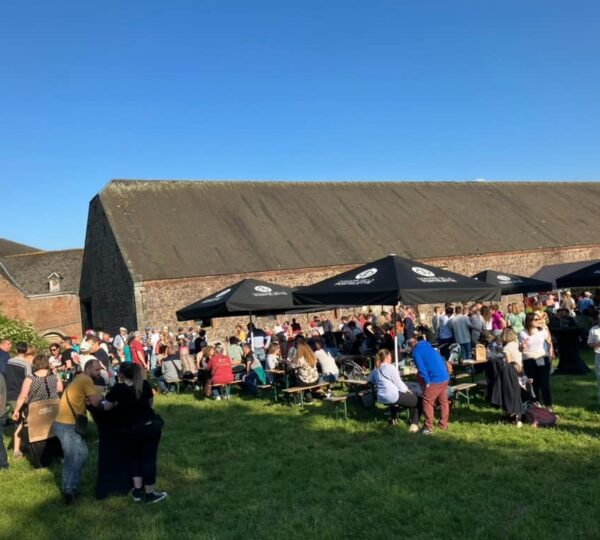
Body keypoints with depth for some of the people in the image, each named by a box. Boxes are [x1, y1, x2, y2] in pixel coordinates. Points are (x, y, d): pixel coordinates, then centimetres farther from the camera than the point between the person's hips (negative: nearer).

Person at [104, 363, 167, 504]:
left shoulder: (118, 389, -7)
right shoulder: (145, 384, 0)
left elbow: (107, 407, 6)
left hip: (131, 430, -1)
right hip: (151, 426, 1)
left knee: (135, 458, 21)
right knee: (149, 459, 10)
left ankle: (137, 492, 20)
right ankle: (150, 494, 18)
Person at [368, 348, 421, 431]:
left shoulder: (375, 370, 11)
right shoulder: (390, 367, -10)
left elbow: (370, 380, 28)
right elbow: (399, 384, -10)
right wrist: (407, 390, 9)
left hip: (381, 399, 9)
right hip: (393, 397, -9)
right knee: (418, 401, 2)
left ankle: (394, 418, 45)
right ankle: (414, 424, -6)